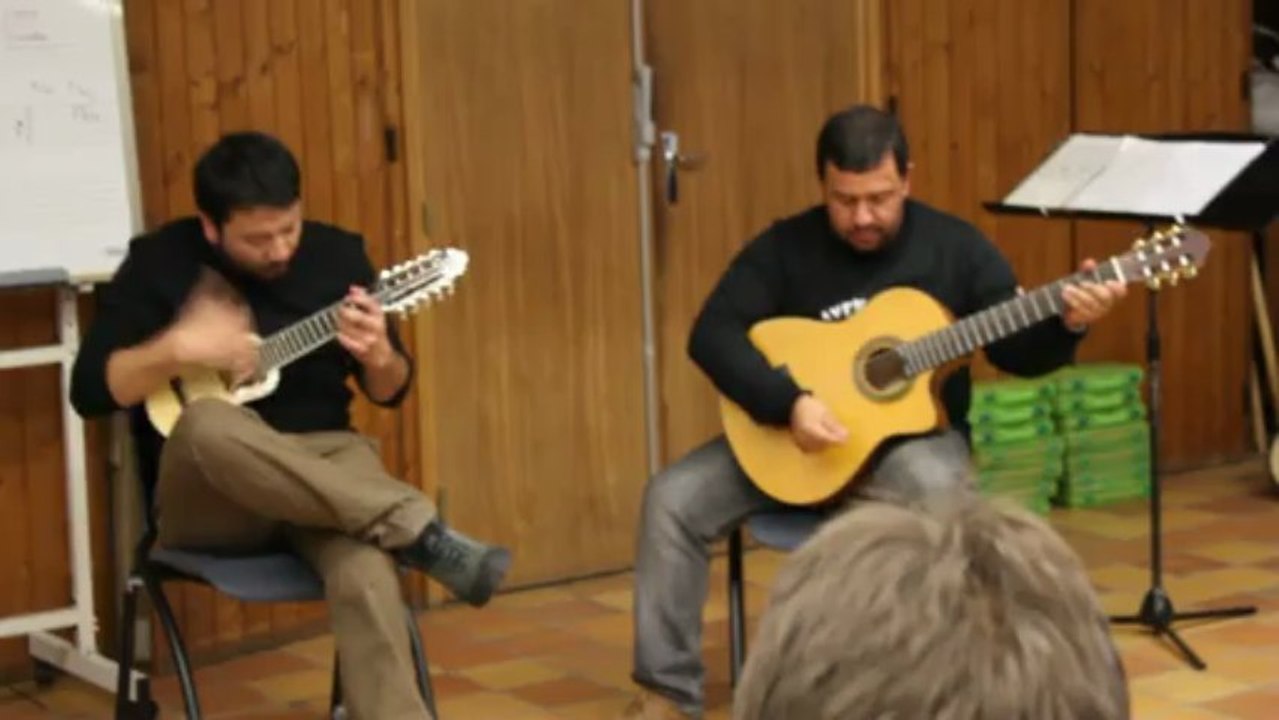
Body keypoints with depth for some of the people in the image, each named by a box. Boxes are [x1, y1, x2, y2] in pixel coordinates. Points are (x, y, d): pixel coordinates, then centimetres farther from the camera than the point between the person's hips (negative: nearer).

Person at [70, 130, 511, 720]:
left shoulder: (337, 254, 5)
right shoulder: (159, 262, -2)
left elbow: (390, 392, 10)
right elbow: (90, 390, -5)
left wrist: (378, 356, -13)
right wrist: (180, 348, -20)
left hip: (323, 459, 1)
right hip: (205, 494, -1)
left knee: (365, 573, -35)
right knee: (209, 425, -40)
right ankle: (421, 534, -36)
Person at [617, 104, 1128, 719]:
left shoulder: (954, 247, -2)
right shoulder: (784, 247, -3)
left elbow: (1017, 352, -1)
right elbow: (712, 335, -13)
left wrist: (1068, 324, -23)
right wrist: (789, 403, -27)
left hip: (912, 433, -1)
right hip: (793, 438, 2)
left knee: (941, 494, -38)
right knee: (673, 497, -19)